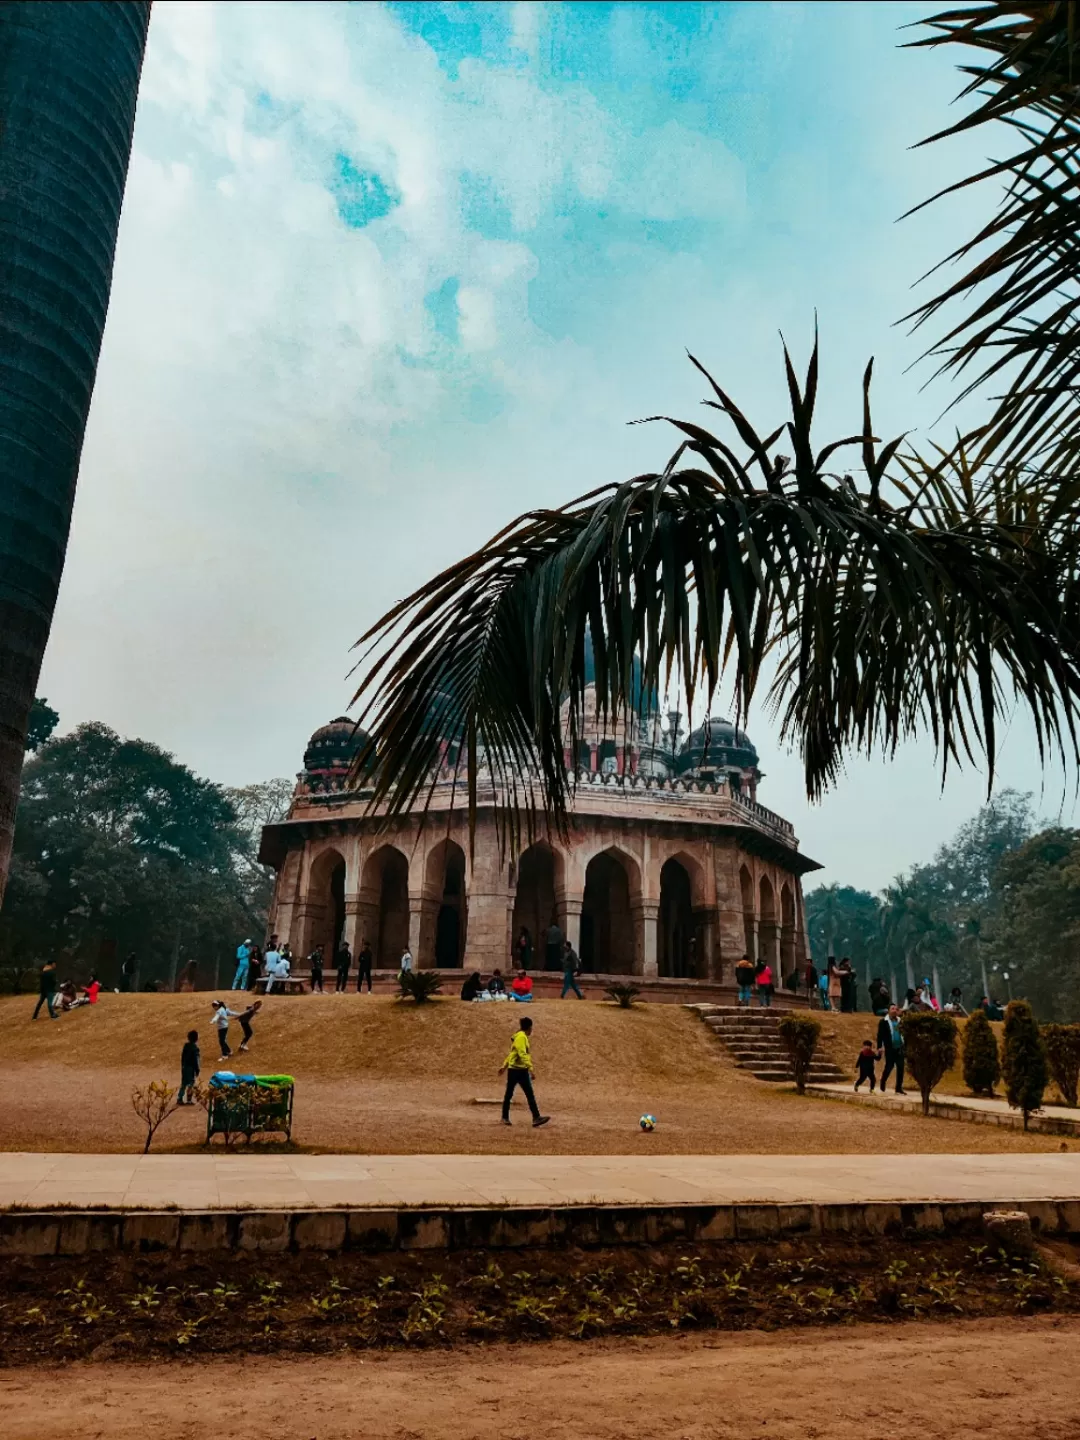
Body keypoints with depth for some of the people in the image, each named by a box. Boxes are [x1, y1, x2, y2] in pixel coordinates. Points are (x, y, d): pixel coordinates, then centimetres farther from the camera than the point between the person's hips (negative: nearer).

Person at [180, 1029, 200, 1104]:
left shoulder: (186, 1045, 2)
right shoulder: (195, 1048, -20)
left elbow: (182, 1056, 10)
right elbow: (195, 1060, -18)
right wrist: (197, 1070, -10)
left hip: (184, 1067, 7)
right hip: (191, 1068, -7)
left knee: (183, 1083, 14)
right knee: (190, 1084, 4)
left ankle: (180, 1099, 16)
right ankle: (188, 1100, 10)